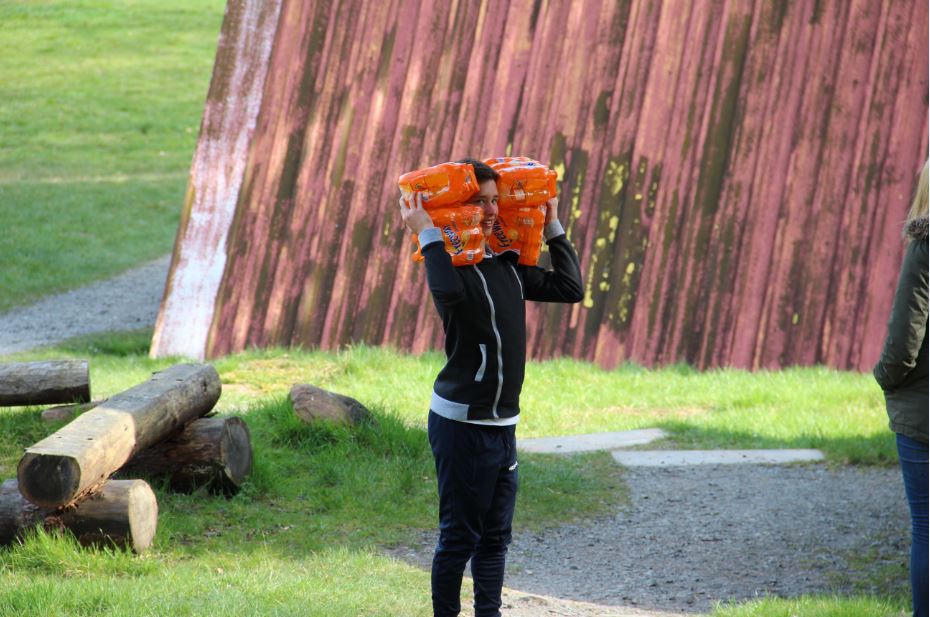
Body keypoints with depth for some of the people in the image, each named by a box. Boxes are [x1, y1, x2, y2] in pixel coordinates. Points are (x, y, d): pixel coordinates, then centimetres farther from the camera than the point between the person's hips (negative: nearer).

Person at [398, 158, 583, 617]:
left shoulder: (507, 266, 12)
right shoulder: (451, 265, -12)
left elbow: (570, 288, 16)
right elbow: (448, 292, -37)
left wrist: (553, 229, 17)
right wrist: (428, 235, -26)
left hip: (503, 423, 8)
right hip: (462, 423, -8)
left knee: (495, 535, 12)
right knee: (459, 536, -2)